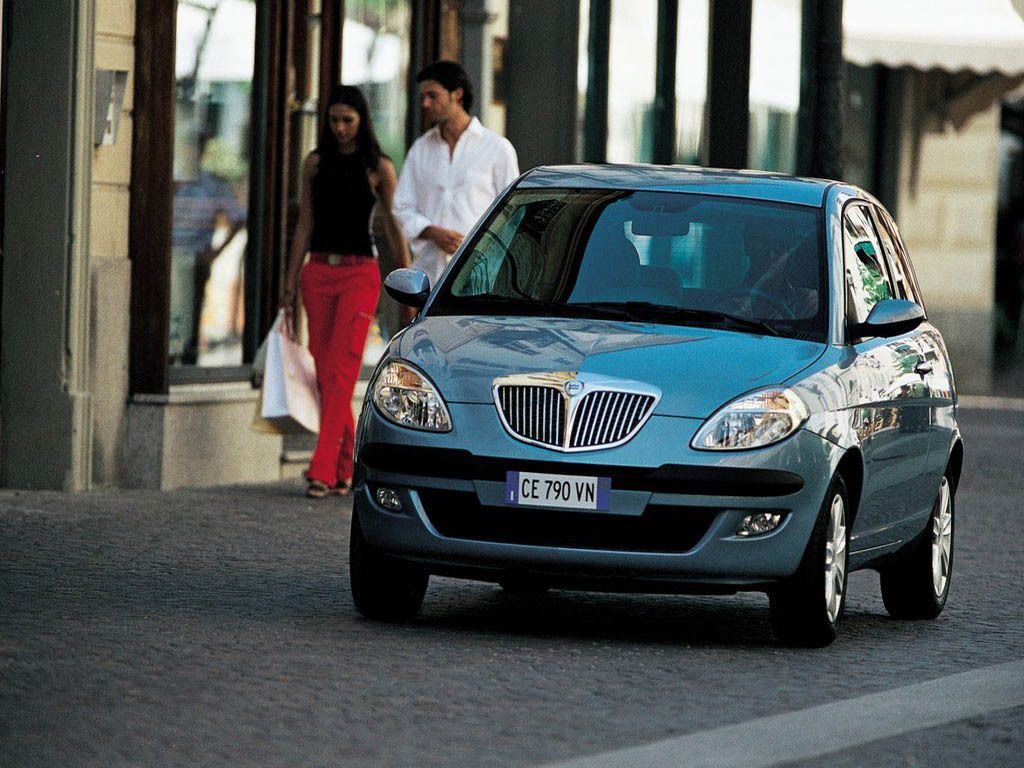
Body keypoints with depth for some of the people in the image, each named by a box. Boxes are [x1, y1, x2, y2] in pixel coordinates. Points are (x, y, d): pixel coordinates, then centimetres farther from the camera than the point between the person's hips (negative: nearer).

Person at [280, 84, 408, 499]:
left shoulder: (378, 167, 0)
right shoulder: (315, 163, 9)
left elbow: (393, 227, 2)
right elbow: (305, 225, 12)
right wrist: (289, 284, 10)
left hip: (359, 274, -4)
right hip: (318, 273, 4)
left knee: (341, 373, -11)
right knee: (326, 375, 5)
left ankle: (323, 471, -15)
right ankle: (346, 467, 16)